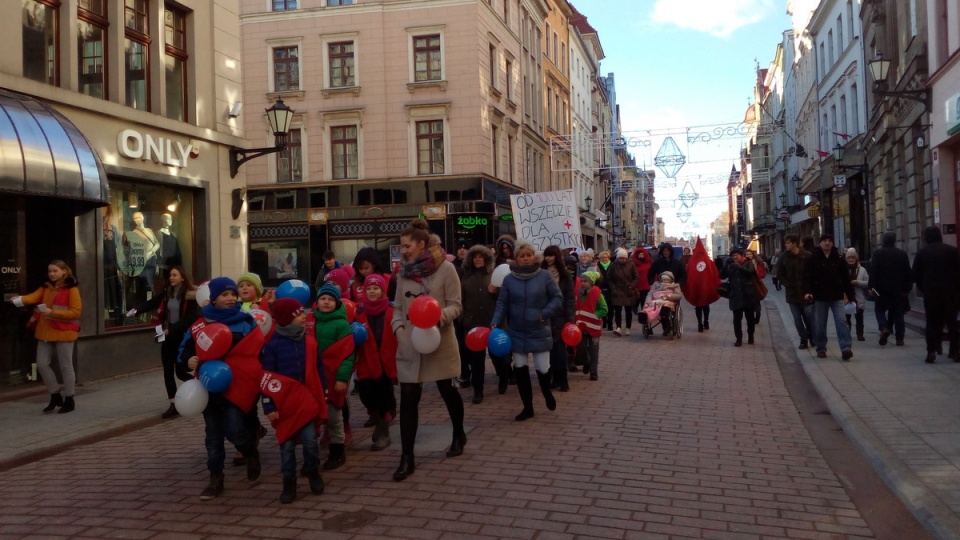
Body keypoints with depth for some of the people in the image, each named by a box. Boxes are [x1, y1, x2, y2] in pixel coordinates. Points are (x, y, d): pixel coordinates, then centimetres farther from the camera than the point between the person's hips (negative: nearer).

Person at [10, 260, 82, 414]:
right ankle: (55, 396, 21)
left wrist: (53, 312, -21)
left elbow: (76, 312, -13)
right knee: (42, 364, 4)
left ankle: (69, 400, 13)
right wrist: (18, 299, -27)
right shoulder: (46, 287, 12)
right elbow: (33, 297, -6)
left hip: (64, 332, -6)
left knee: (65, 366, 2)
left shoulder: (72, 289, -7)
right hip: (45, 332, 6)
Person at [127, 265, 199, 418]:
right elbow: (151, 303, -7)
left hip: (183, 337, -5)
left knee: (180, 372, -2)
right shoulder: (166, 293, 5)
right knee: (168, 371, 5)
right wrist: (136, 310, -25)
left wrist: (171, 329, -24)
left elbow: (190, 318, -16)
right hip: (168, 336, 6)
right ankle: (173, 404, 13)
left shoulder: (190, 295, -11)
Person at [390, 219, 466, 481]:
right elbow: (398, 306, 12)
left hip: (439, 341, -3)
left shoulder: (445, 268, -9)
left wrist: (439, 316, -27)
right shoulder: (404, 272, 5)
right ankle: (406, 458, 6)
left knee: (447, 390, 15)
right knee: (408, 398, -1)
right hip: (409, 343, 3)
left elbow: (456, 305, -8)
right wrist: (398, 326, -5)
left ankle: (458, 435, 41)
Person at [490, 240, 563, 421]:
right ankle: (528, 407, 21)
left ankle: (547, 393, 33)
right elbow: (502, 304, 0)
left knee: (543, 368, -3)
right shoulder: (509, 279, -2)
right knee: (520, 369, 6)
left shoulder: (544, 276, -6)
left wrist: (545, 313, -14)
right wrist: (495, 323, -12)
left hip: (539, 332, -2)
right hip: (517, 332, 2)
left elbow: (558, 297, -2)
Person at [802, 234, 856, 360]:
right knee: (819, 325, 6)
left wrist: (850, 296, 7)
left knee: (841, 320, -10)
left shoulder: (838, 259, 4)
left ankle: (846, 348, -14)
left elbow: (845, 279, 7)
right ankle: (821, 349, 17)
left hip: (837, 296, 1)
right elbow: (807, 277, -8)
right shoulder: (812, 259, -2)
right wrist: (807, 291, -23)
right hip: (820, 297, -1)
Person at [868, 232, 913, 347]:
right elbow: (908, 272, 9)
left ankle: (884, 328, -19)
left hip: (882, 288, -3)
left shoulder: (878, 253, -3)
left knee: (880, 309, 9)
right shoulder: (902, 254, 8)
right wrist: (907, 288, 13)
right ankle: (899, 338, 6)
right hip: (898, 289, 3)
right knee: (897, 312, 8)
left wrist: (870, 286, -10)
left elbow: (873, 271, -12)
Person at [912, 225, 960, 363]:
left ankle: (931, 352, -7)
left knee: (931, 323, 3)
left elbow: (916, 274, 2)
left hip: (930, 292, 0)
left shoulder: (922, 252, 3)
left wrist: (922, 288, 12)